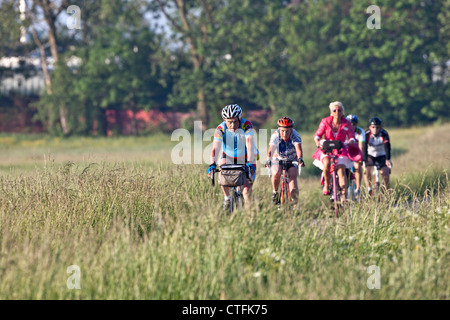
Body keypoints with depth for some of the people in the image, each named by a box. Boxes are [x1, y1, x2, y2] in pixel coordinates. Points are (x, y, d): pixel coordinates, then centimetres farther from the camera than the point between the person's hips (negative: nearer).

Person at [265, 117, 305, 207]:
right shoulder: (275, 135, -21)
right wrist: (268, 160, -48)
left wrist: (300, 159, -54)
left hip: (292, 161, 0)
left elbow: (299, 149, -35)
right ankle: (275, 192, -5)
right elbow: (270, 150, -29)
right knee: (276, 173, -31)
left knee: (292, 177, -20)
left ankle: (295, 203, -4)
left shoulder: (295, 135, -22)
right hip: (278, 159, 0)